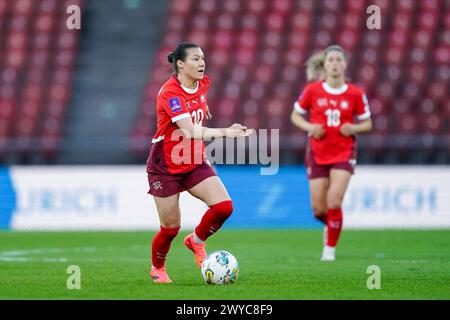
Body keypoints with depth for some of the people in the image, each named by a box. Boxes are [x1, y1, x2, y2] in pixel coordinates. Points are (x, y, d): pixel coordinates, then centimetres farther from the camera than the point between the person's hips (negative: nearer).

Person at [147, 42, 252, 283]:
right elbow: (190, 131, -36)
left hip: (195, 163, 6)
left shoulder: (203, 84, -1)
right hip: (165, 167, -6)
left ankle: (196, 241, 12)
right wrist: (225, 132, -43)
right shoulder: (170, 92, -24)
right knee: (171, 227, 0)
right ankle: (157, 268, 29)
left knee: (224, 206, -15)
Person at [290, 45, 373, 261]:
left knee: (334, 202, -17)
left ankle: (330, 247, 2)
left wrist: (353, 128, -15)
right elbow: (295, 115, 8)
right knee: (319, 210, 2)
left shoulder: (356, 94, -3)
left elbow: (367, 124, 6)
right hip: (317, 154, 1)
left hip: (344, 153, -1)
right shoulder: (312, 90, -3)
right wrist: (310, 127, -10)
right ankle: (330, 224, 38)